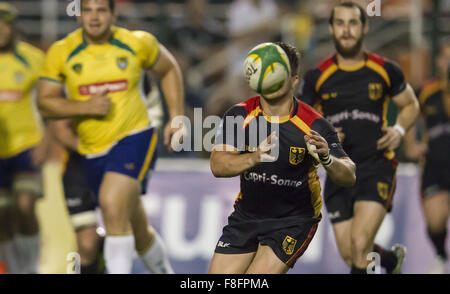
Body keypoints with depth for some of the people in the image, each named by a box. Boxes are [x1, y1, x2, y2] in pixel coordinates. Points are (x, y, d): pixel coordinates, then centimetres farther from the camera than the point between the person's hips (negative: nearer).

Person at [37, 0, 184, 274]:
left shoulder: (138, 43, -3)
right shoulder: (62, 52, -2)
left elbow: (169, 69, 15)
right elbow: (45, 102, -1)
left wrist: (176, 116, 7)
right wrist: (86, 107, -16)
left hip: (134, 138, -3)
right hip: (93, 151, 3)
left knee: (112, 205, -28)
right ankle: (163, 269, 38)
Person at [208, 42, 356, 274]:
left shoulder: (313, 125, -17)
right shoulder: (239, 115, -11)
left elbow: (349, 176, -21)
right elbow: (217, 165, -22)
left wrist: (326, 158, -44)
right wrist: (254, 158, -42)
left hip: (294, 221, -4)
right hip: (246, 216, 4)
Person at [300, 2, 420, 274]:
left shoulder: (385, 71, 0)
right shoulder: (317, 77, 2)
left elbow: (410, 105, 16)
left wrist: (400, 130, -4)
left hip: (377, 169, -3)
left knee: (359, 243, -20)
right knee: (349, 253, 4)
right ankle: (392, 259, 37)